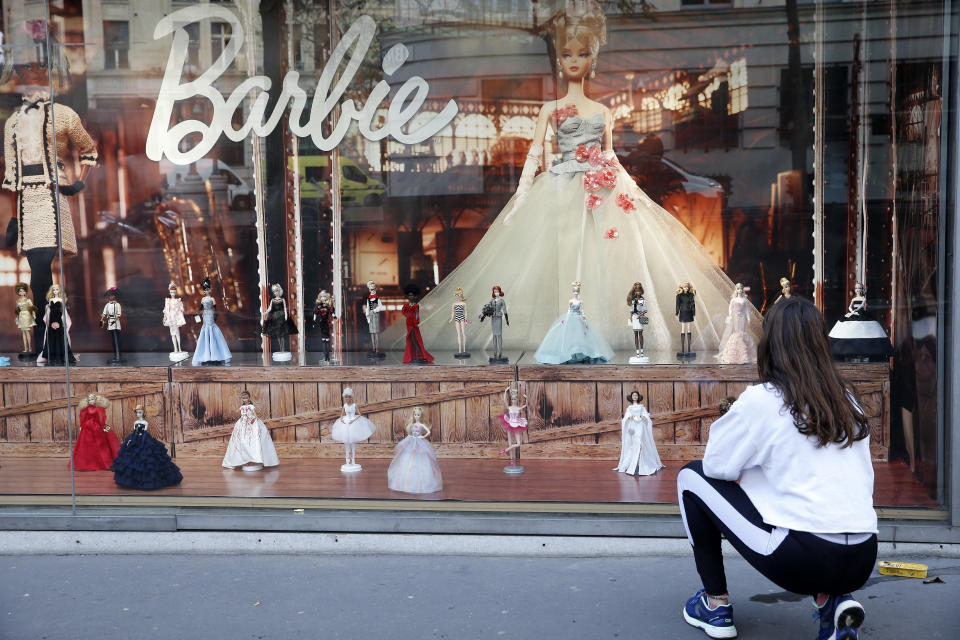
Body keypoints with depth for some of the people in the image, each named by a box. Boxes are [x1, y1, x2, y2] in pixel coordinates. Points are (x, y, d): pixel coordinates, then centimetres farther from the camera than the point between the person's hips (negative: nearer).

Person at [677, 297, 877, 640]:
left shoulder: (760, 399, -6)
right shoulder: (846, 397, 12)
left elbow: (716, 465, 2)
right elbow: (864, 478, 18)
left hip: (800, 560, -6)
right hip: (862, 563, 6)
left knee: (692, 477, 11)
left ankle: (716, 605, 16)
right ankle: (831, 599, 13)